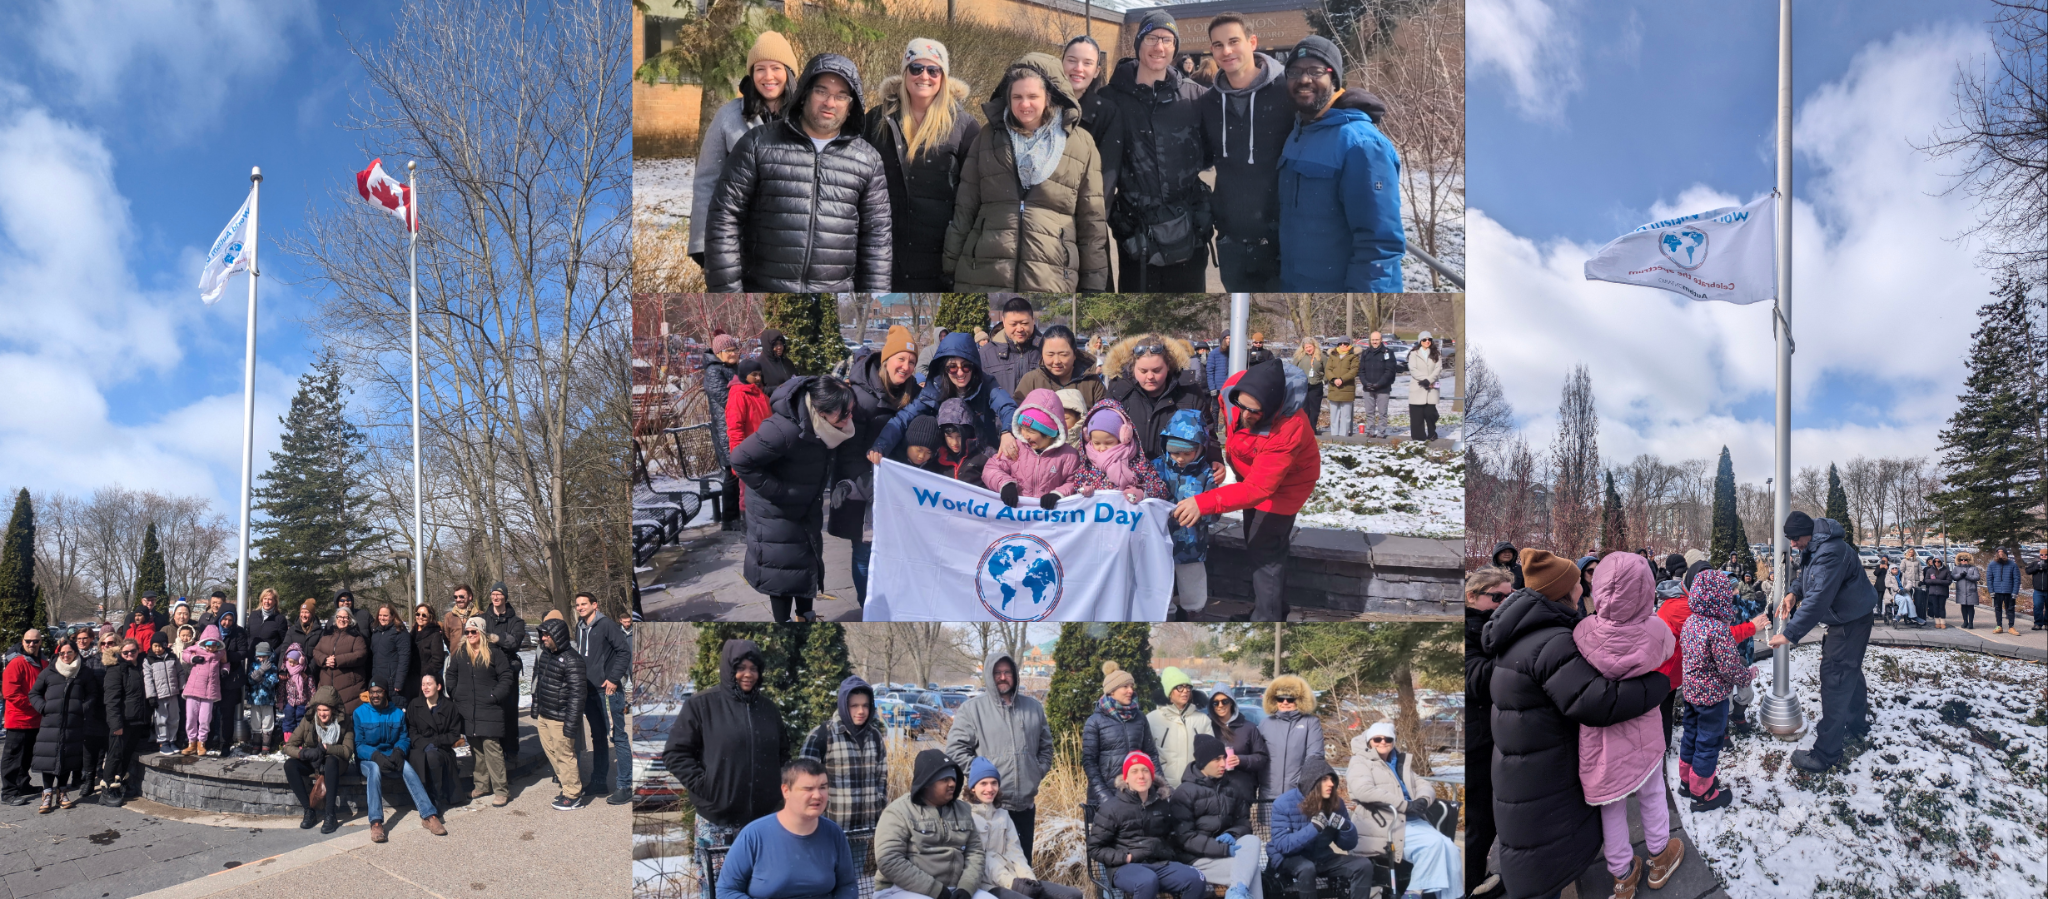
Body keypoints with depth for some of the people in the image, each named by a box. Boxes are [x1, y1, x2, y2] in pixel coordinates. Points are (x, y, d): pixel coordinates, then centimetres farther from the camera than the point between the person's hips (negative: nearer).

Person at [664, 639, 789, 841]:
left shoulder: (768, 707, 11)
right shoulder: (702, 705, -4)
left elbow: (782, 752, 20)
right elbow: (675, 752, -5)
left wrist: (777, 785, 8)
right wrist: (703, 785, -11)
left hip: (762, 819, 4)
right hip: (717, 820, -4)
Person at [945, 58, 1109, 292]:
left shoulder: (1081, 144, 6)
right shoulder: (989, 138, 11)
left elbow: (1092, 221, 7)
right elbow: (964, 208, 13)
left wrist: (1093, 286, 4)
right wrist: (951, 268, 9)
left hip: (1050, 283, -1)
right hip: (983, 278, 1)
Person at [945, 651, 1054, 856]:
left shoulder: (1034, 707, 10)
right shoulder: (972, 708, -3)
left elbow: (1045, 746, 20)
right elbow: (955, 748, -5)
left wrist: (1038, 772, 7)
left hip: (1026, 803, 4)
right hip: (988, 803, -4)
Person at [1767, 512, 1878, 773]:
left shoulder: (1830, 553, -32)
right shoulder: (1812, 547, 1)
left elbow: (1817, 600, -36)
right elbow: (1809, 576, 19)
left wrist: (1790, 634, -36)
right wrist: (1794, 592, -3)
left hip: (1851, 622, -11)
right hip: (1846, 618, 11)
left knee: (1834, 682, -12)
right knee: (1851, 673, 26)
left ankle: (1825, 754, -10)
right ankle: (1857, 725, 47)